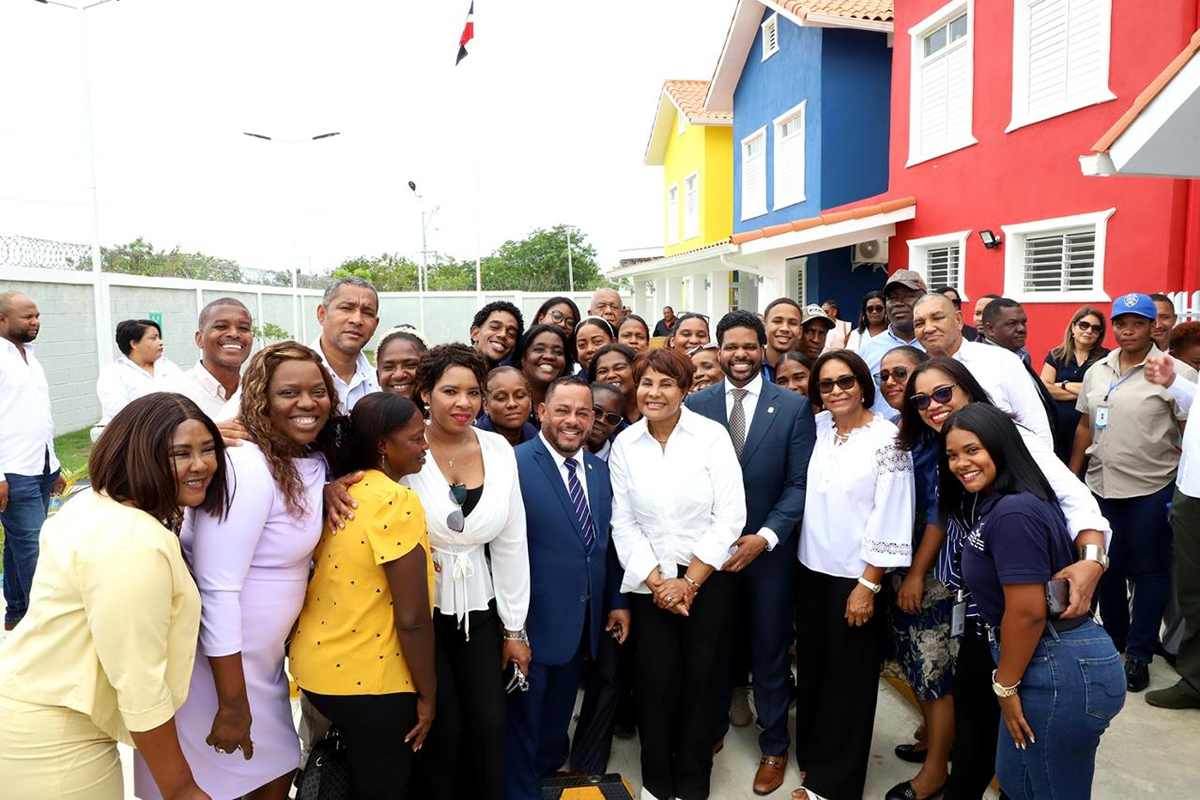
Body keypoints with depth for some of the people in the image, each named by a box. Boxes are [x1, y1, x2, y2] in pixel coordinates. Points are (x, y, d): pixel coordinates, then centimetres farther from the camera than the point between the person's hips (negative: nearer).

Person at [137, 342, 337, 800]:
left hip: (264, 660, 8)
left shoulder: (314, 463, 1)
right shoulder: (247, 467, -24)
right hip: (213, 660, -8)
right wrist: (233, 706, -20)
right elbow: (217, 591, -25)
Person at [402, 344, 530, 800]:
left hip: (478, 606, 3)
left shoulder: (499, 450, -3)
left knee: (489, 723, 5)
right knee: (442, 726, 2)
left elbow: (512, 544, 2)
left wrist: (515, 628, 4)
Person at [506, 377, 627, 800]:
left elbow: (607, 542, 11)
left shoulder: (599, 469, 6)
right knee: (524, 716, 12)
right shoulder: (515, 464, -16)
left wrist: (617, 600, 9)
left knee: (558, 714, 24)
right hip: (535, 619, -6)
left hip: (585, 621, 6)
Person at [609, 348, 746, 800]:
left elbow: (730, 516, -10)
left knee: (700, 679, 7)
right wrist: (656, 581, -8)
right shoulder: (624, 445, 0)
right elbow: (624, 524, 0)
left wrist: (690, 582, -11)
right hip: (650, 581, 2)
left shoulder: (712, 436, -8)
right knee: (655, 681, 3)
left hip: (708, 578, -1)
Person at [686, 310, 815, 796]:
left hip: (768, 549, -1)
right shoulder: (696, 405, 1)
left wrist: (765, 537, -16)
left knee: (770, 651, 13)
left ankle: (774, 746, 32)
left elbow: (800, 483, -6)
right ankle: (712, 730, 37)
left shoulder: (794, 407, -3)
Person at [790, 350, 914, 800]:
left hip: (855, 578, -5)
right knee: (813, 668, 17)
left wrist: (868, 585, -14)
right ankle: (813, 759, 37)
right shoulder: (818, 427, 2)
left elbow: (890, 519, -15)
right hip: (812, 570, 5)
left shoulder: (887, 439, -13)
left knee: (848, 678, 10)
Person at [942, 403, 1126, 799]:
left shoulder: (1013, 513, -22)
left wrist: (1005, 685, -13)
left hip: (1062, 673, -10)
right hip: (1049, 665, 10)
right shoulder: (994, 504, 9)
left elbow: (1028, 613, -23)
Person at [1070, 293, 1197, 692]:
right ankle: (1114, 639, 33)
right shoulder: (1097, 371, 8)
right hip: (1101, 487, 5)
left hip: (1151, 490, -5)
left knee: (1148, 571, 6)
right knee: (1106, 567, 14)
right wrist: (1072, 475, 13)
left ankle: (1138, 654, 19)